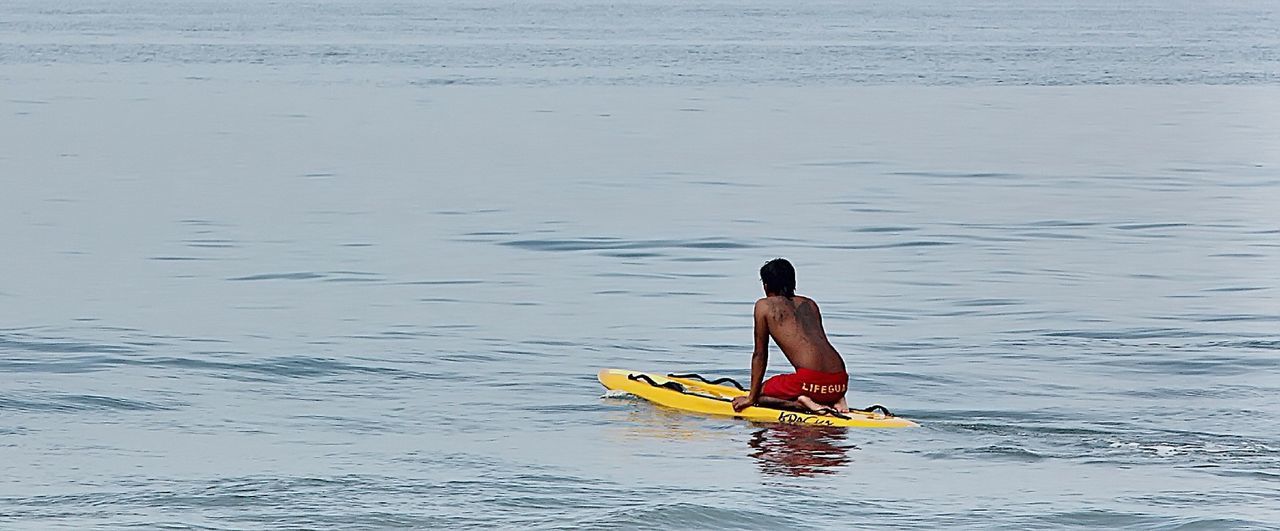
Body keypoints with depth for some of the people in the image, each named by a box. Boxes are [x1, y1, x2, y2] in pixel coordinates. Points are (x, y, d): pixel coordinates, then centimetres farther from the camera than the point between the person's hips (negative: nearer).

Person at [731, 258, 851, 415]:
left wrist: (752, 398, 16)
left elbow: (760, 355, 10)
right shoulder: (810, 304, 23)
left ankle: (801, 403, -10)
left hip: (810, 380, -6)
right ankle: (834, 401, 7)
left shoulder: (764, 306, 9)